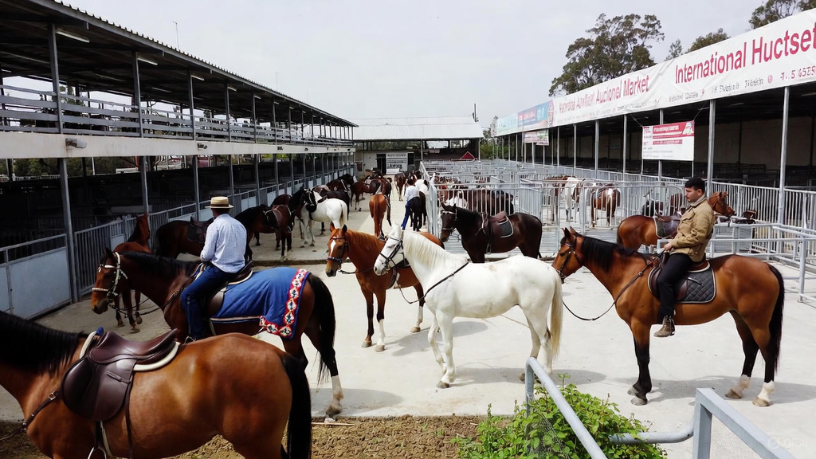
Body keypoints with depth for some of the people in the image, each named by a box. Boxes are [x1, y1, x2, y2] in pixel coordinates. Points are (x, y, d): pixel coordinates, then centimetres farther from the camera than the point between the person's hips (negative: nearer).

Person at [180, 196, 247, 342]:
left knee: (187, 296, -1)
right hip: (238, 269, 8)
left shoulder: (214, 226, -9)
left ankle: (197, 336, -5)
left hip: (220, 270, -8)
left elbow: (207, 255, -12)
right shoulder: (240, 225, 11)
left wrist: (202, 258, 10)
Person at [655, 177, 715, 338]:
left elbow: (696, 237, -22)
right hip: (680, 250, 11)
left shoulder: (703, 210, -13)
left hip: (688, 253, -11)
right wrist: (673, 243, 10)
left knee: (664, 280, -26)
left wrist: (673, 243, -16)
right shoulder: (694, 208, 20)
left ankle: (668, 322, -25)